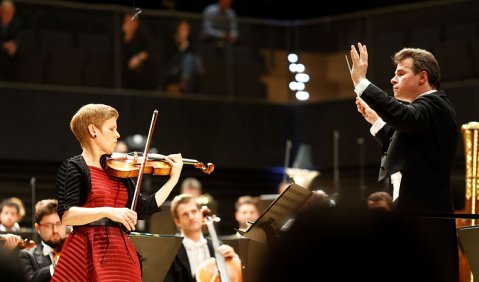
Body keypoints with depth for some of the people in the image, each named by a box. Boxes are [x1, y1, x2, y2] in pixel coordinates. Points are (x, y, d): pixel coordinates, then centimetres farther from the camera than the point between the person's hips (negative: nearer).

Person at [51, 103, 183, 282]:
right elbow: (66, 215, -15)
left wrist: (174, 178, 13)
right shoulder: (73, 168, -2)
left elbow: (143, 209, 16)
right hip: (87, 253, -6)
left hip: (122, 253, 6)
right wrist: (106, 211, -26)